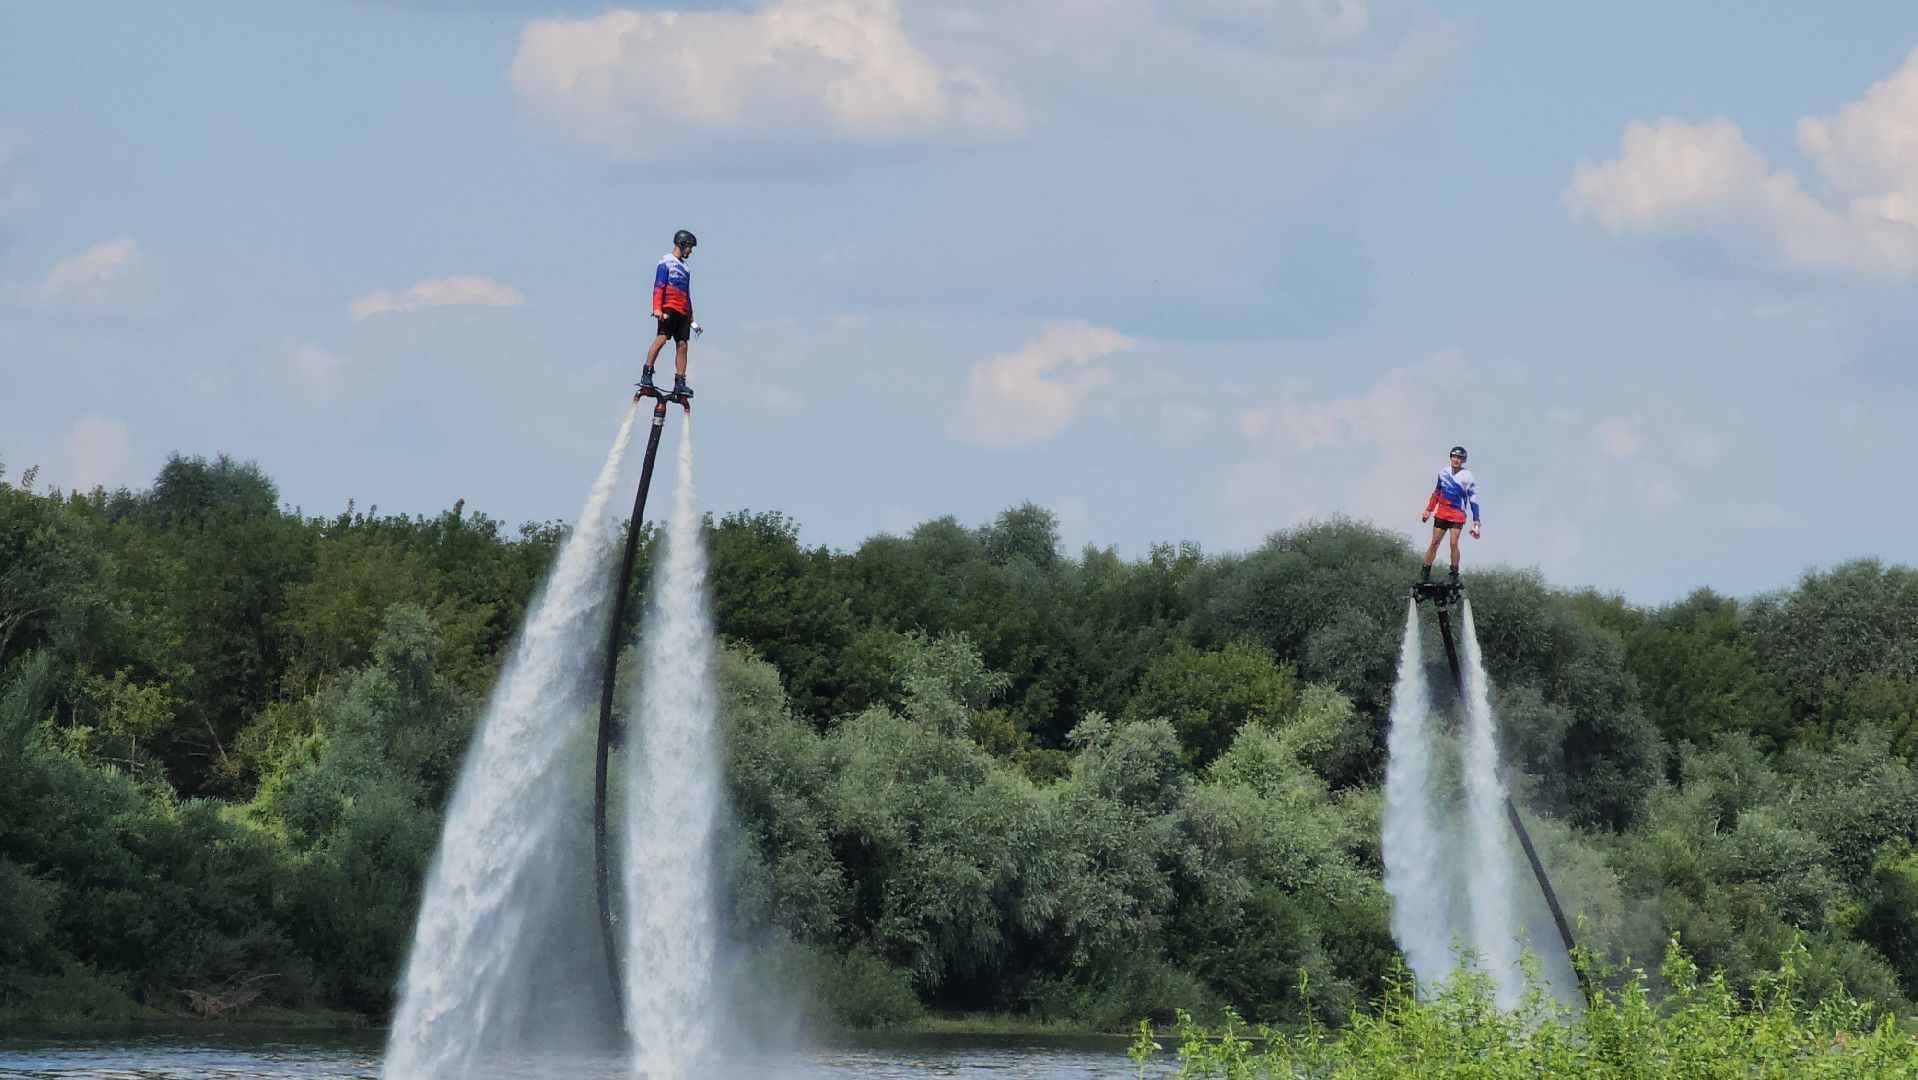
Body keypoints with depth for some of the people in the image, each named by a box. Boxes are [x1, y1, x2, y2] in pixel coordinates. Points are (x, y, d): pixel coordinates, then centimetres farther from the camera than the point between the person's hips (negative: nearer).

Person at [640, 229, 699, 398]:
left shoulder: (683, 267, 25)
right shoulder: (666, 262, 1)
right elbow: (658, 286, -8)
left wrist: (691, 317, 26)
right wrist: (657, 308, -19)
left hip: (683, 311, 8)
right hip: (669, 308, -8)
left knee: (682, 345, 0)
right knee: (662, 338, -20)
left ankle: (679, 383, -3)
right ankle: (646, 375, -20)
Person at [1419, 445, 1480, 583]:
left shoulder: (1468, 477, -6)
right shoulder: (1444, 473, 8)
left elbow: (1473, 499, -7)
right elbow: (1436, 493, 20)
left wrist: (1476, 521, -13)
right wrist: (1428, 510, 18)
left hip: (1458, 516, -4)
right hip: (1442, 513, 4)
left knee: (1454, 543, -16)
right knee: (1434, 543, 2)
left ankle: (1454, 575, -9)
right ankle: (1425, 572, 7)